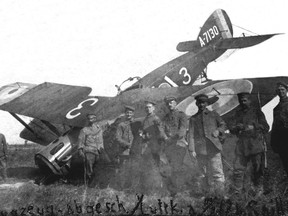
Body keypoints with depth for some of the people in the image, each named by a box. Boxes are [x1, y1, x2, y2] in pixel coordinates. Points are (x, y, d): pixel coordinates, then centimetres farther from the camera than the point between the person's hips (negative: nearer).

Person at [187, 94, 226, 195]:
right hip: (200, 149, 1)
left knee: (217, 172, -7)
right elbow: (191, 134, 7)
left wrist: (218, 130, -1)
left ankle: (220, 193, -4)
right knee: (203, 173, 4)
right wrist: (192, 149, -3)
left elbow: (223, 125, 22)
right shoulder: (193, 118, 14)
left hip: (214, 148, -1)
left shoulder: (214, 115, 15)